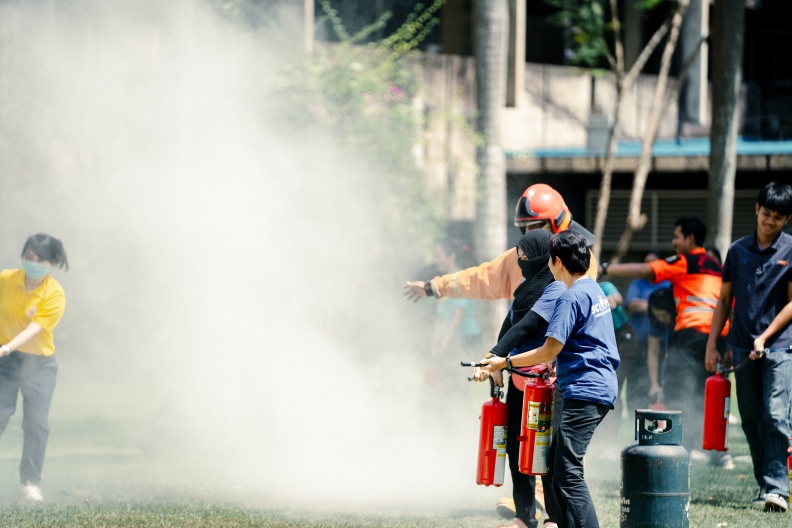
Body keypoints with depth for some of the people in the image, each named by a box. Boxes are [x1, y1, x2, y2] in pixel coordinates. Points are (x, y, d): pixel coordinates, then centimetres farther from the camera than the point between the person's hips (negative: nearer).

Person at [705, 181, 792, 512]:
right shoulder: (738, 251, 9)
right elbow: (725, 299, 14)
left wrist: (764, 338, -11)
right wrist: (712, 344, 9)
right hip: (743, 346, 4)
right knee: (751, 420, 7)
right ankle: (764, 485, 15)